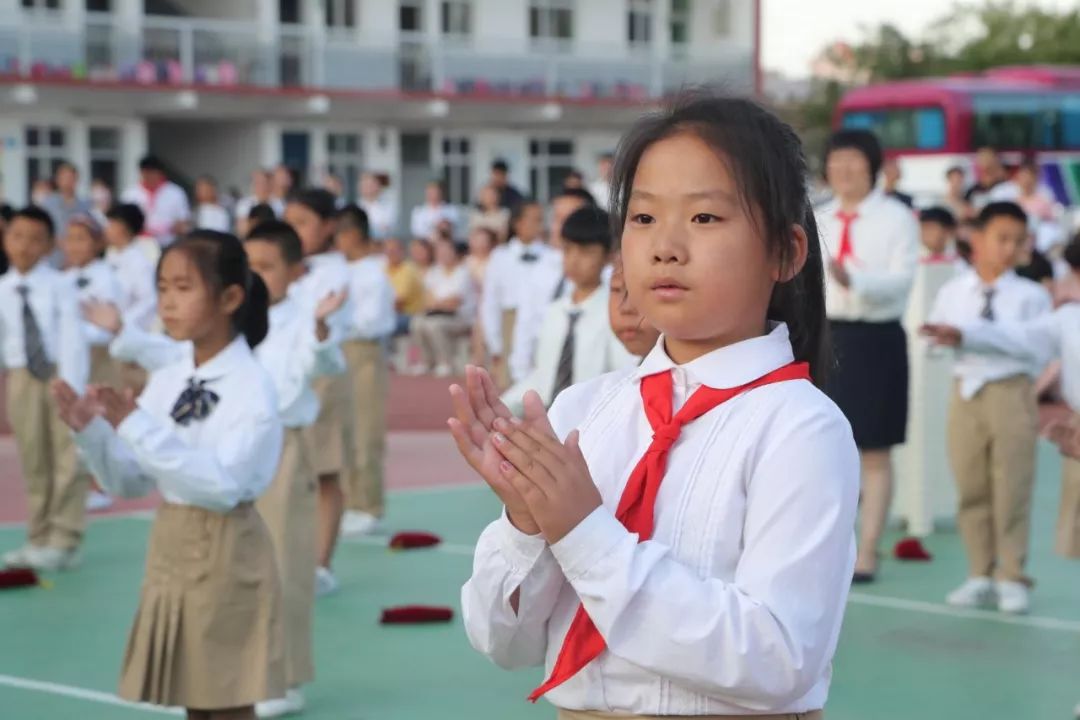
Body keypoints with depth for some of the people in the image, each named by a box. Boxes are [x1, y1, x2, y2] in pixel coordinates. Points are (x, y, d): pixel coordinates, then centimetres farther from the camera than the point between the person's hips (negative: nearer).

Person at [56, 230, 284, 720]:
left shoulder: (251, 386, -16)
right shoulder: (166, 382, 4)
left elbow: (223, 485, -26)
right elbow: (128, 482, 8)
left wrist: (138, 426, -29)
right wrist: (90, 430, -10)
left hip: (225, 557, -7)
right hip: (170, 552, 7)